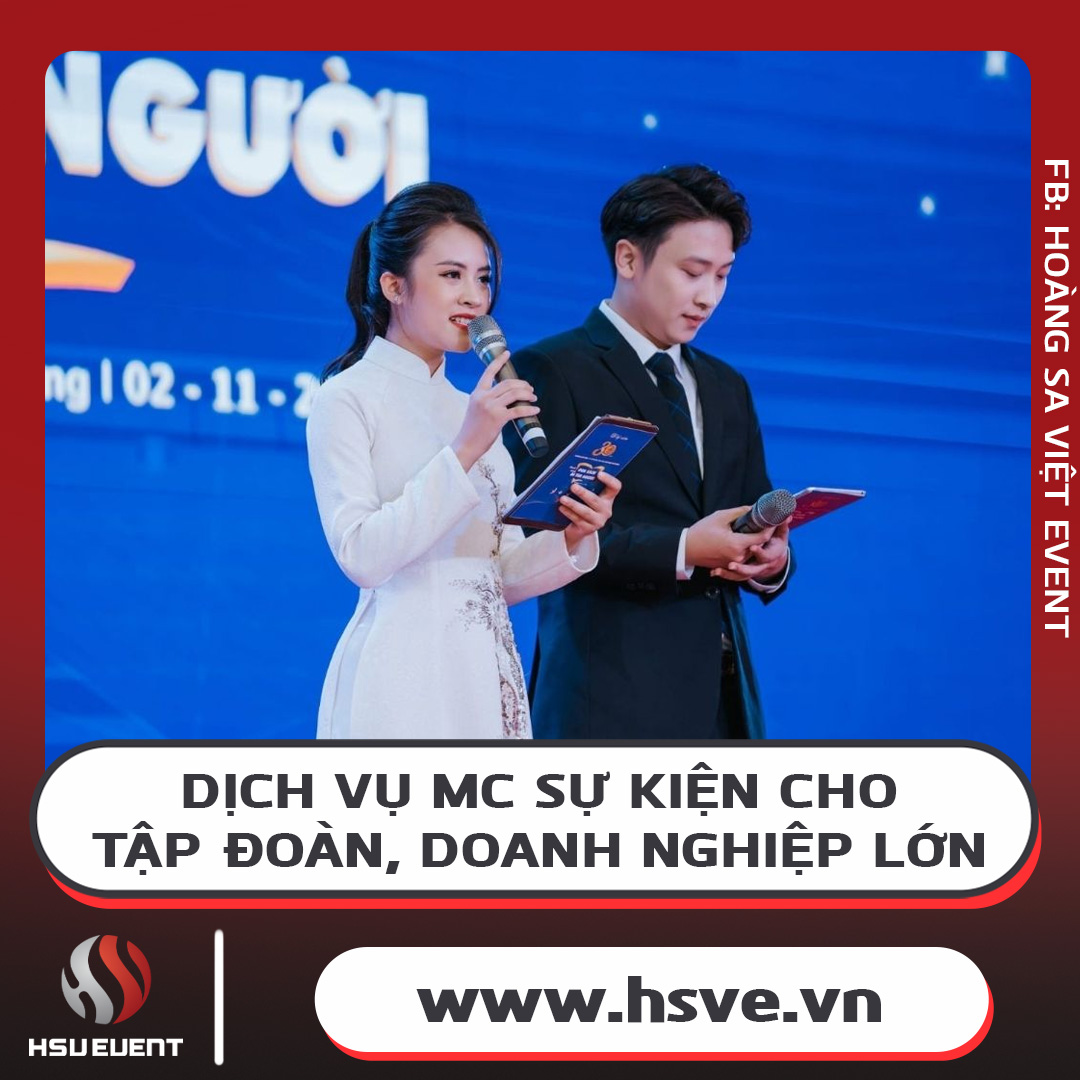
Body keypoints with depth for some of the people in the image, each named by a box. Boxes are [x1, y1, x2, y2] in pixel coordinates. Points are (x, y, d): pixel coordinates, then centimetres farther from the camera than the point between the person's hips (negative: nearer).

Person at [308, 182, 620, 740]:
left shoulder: (474, 407, 17)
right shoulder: (347, 399, -4)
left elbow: (503, 574, 14)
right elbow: (361, 555, -16)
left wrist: (570, 541, -5)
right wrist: (465, 452, -18)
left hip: (487, 673, 6)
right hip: (403, 673, -6)